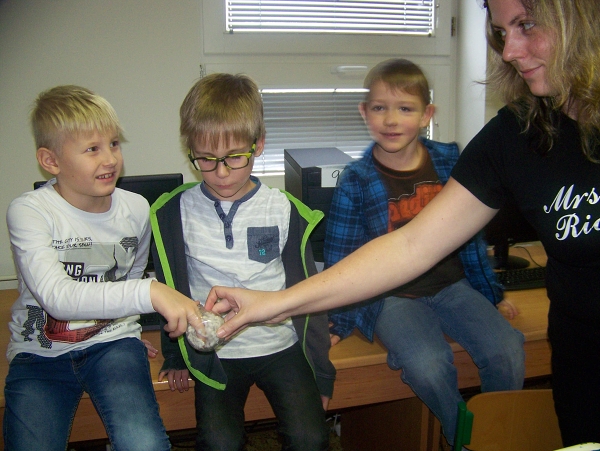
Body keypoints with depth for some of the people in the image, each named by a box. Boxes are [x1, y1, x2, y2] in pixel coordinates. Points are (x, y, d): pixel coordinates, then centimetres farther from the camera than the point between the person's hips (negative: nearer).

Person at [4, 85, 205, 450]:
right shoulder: (28, 212, -15)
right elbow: (57, 296, -32)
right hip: (40, 352, 0)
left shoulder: (136, 209, -3)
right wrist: (149, 293, -42)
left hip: (112, 342, 1)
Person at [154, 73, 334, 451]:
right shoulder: (175, 213, -2)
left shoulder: (284, 210, -3)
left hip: (281, 347, 0)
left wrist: (321, 372, 7)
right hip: (213, 354, 0)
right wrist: (176, 356, 13)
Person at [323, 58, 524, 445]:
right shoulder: (356, 181, -7)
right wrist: (341, 321, 0)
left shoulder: (449, 161, 2)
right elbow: (342, 258, 0)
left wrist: (491, 291, 18)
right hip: (392, 297, -3)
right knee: (428, 365, -28)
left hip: (451, 286, 4)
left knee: (507, 352, -17)